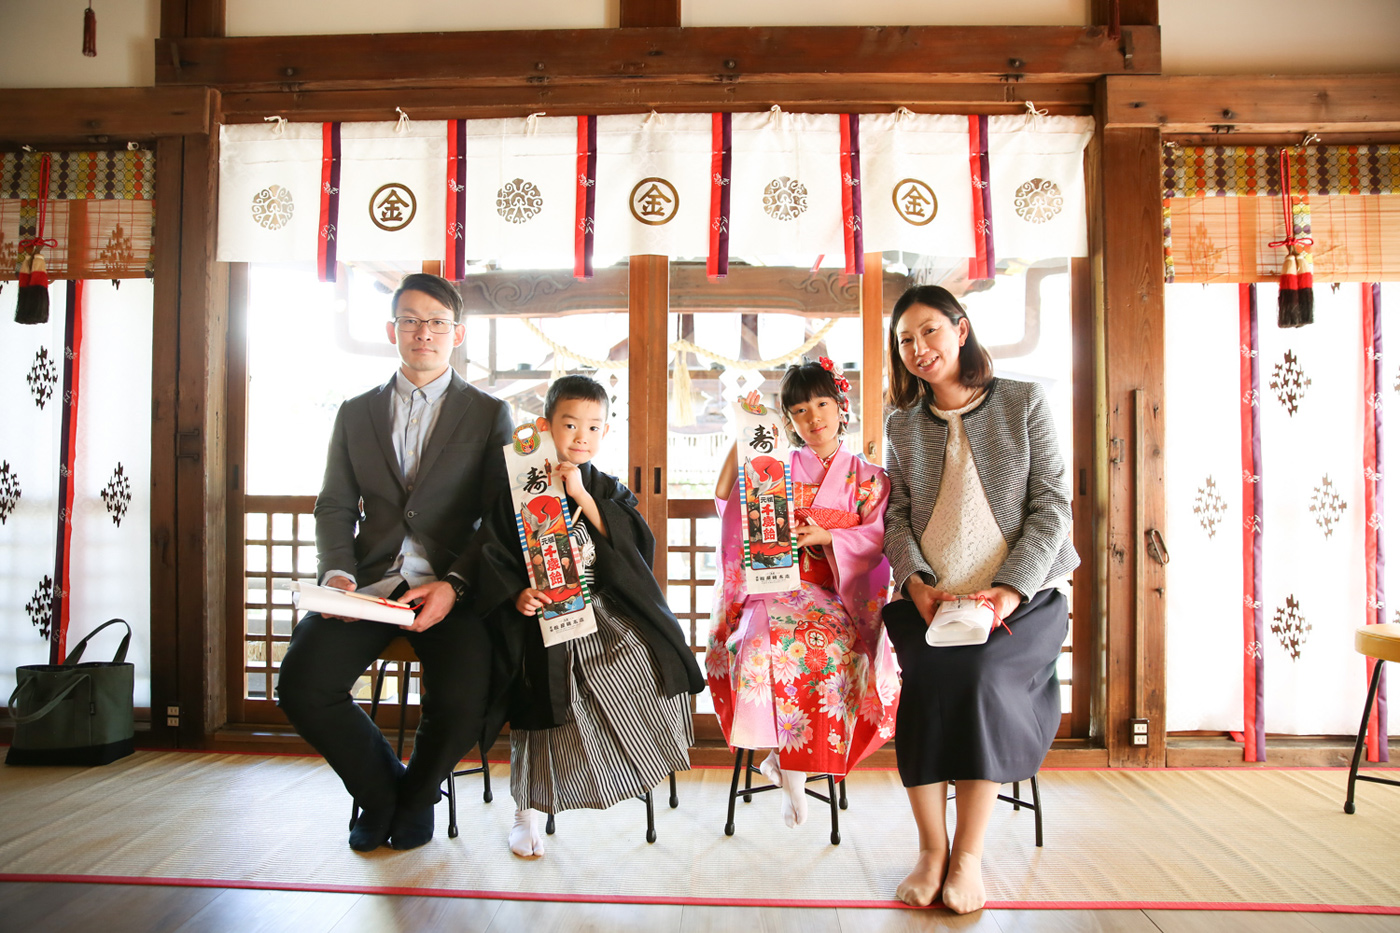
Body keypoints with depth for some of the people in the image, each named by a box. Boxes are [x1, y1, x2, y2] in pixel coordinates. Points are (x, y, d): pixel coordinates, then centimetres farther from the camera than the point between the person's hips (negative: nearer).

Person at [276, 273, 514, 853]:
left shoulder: (489, 414, 8)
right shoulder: (356, 413, 17)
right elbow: (335, 506, 12)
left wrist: (453, 586, -14)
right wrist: (337, 573, -8)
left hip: (451, 587, -2)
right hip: (371, 582, 3)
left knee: (463, 702, -25)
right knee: (301, 685, -19)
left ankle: (415, 795, 12)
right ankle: (379, 788, 12)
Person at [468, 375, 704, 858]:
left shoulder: (609, 491, 13)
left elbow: (636, 543, -4)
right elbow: (492, 553, 1)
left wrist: (584, 498, -11)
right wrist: (516, 594, -17)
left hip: (606, 608, 3)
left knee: (646, 660, -23)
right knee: (549, 685, -20)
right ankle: (527, 810, 0)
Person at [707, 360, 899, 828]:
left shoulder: (866, 477, 15)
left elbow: (877, 536, 4)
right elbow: (726, 494, 0)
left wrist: (827, 536, -11)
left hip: (840, 596, 0)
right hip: (778, 587, 1)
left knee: (831, 647, -34)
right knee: (762, 644, -33)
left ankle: (787, 756, -15)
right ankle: (792, 771, -15)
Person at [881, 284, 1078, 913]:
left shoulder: (1025, 404, 5)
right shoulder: (902, 425, 14)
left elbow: (1051, 506, 0)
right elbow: (897, 516, 10)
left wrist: (1011, 589, -13)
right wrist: (915, 580, -10)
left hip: (1020, 600, -2)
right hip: (930, 603, 2)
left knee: (980, 677, -29)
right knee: (929, 675, -27)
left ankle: (967, 854, -12)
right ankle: (931, 849, -11)